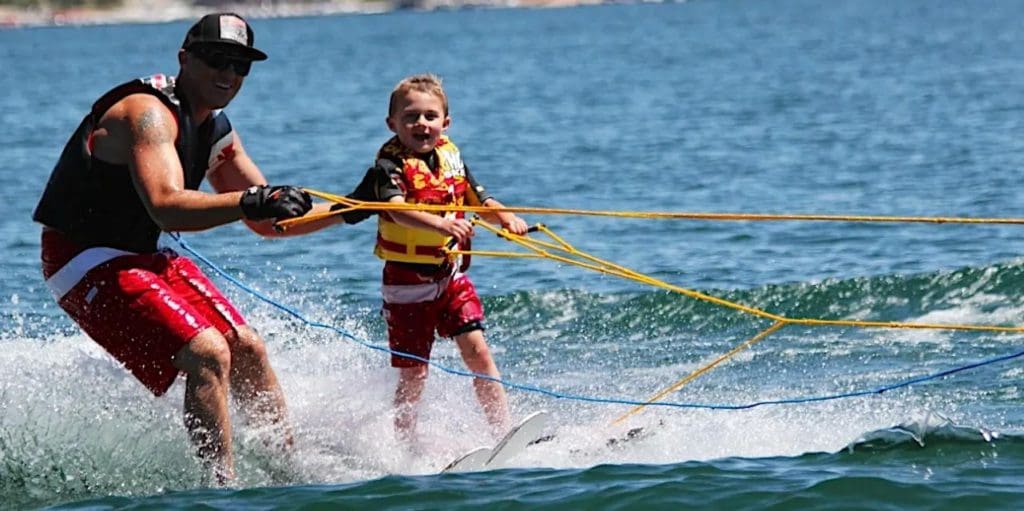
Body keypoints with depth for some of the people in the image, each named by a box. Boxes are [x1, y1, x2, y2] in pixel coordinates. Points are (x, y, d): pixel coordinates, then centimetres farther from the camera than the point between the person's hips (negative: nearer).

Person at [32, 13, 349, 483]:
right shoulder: (148, 112, -21)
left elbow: (268, 223, 14)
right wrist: (250, 201, -49)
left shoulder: (215, 131, 8)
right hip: (85, 259, -10)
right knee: (207, 354, -22)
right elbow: (166, 208, -38)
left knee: (247, 349, 8)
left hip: (140, 258, 10)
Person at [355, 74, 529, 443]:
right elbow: (398, 210, -34)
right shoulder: (391, 164, -15)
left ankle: (504, 432, -2)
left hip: (449, 276, 5)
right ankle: (405, 444, 14)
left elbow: (480, 201, 11)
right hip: (406, 282, -5)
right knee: (413, 374, 0)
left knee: (477, 350, -6)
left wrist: (506, 217, -11)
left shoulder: (451, 156, 5)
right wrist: (441, 225, -51)